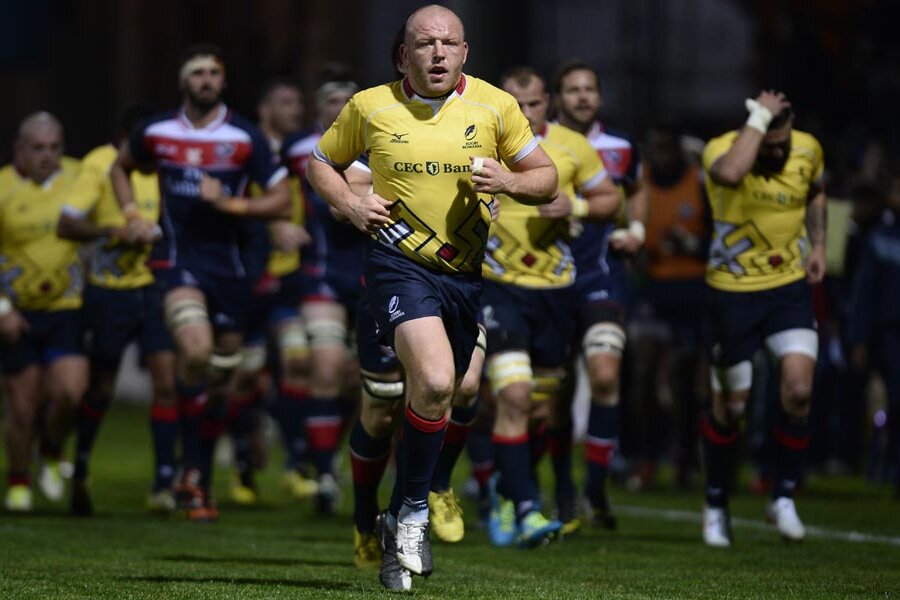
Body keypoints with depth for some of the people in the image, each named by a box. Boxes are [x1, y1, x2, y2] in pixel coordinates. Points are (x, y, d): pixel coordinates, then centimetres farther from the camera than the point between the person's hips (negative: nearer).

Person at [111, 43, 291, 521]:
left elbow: (282, 202, -3)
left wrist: (232, 203, -17)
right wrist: (132, 214, 8)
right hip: (179, 260, -1)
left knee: (218, 380, 8)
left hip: (228, 263, 1)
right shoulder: (157, 132, 2)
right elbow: (120, 167, 23)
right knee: (196, 350, -27)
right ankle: (192, 470, -16)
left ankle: (200, 482, 24)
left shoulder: (244, 137, -3)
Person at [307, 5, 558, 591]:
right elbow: (321, 163, 15)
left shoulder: (495, 106, 1)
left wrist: (508, 180, -13)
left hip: (469, 273, 3)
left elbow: (546, 177, 8)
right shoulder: (369, 107, 0)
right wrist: (351, 205, -4)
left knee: (439, 398, 12)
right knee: (434, 382, -25)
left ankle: (399, 526, 30)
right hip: (399, 262, -3)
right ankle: (413, 511, -8)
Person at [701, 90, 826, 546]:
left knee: (798, 391, -14)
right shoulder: (723, 149, -19)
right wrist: (760, 117, -38)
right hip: (732, 291, -3)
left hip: (790, 287, 3)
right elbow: (730, 173, -46)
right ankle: (715, 505, 26)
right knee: (730, 405, 6)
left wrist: (817, 244, 8)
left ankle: (784, 498, 4)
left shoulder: (808, 150, -4)